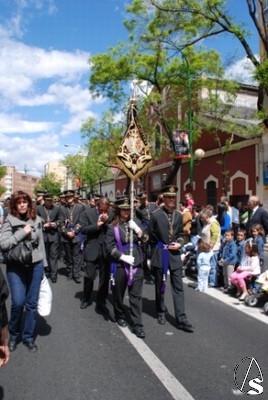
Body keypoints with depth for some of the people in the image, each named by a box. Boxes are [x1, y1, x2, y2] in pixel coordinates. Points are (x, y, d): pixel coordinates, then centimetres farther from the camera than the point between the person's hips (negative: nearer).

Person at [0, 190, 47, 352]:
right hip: (16, 266, -3)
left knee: (32, 303, 8)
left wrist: (44, 263, 11)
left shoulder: (37, 220, 2)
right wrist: (22, 232, -20)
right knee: (18, 302, -8)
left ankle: (28, 337, 26)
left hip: (35, 265, 3)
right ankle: (13, 334, 21)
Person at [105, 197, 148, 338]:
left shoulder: (135, 222, 5)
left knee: (136, 295, 2)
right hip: (119, 264, -1)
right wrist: (123, 257, -15)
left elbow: (145, 240, 2)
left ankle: (137, 325, 7)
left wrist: (137, 229, -13)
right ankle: (120, 316, 37)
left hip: (136, 263, 2)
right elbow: (109, 247, -7)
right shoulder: (113, 226, -3)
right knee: (118, 293, 14)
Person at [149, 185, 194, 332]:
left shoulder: (179, 215, 4)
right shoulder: (156, 215, -8)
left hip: (175, 255, 3)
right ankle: (161, 313, 31)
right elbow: (151, 237, -1)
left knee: (178, 287, 2)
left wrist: (179, 243, -5)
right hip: (160, 255, -3)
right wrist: (161, 248, -2)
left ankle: (181, 319, 7)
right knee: (160, 287, 12)